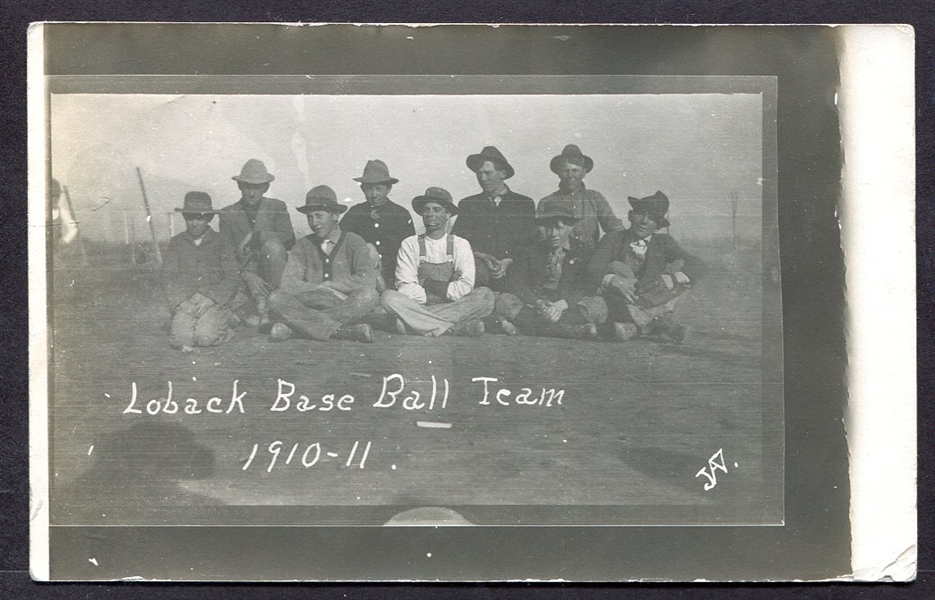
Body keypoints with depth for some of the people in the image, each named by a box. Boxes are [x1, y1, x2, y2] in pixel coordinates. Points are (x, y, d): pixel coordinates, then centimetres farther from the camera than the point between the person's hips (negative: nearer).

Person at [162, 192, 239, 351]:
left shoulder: (220, 242, 5)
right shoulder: (176, 243, 10)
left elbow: (232, 278, 1)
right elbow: (168, 277, 6)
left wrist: (210, 300, -12)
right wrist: (181, 302, -10)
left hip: (215, 300, -1)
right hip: (184, 300, 1)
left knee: (206, 337, -26)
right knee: (182, 337, -23)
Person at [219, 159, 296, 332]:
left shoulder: (277, 207, 7)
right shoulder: (228, 214, 7)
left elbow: (289, 238, -9)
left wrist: (255, 236, -19)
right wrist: (247, 274, -19)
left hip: (272, 272, 0)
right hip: (241, 272, 0)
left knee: (273, 246, -33)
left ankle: (264, 305, -22)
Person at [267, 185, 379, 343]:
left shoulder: (353, 242, 3)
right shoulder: (304, 245, 10)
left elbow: (368, 281, -13)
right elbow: (287, 284, -4)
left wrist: (327, 285, -10)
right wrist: (326, 291, -14)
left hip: (344, 308, -1)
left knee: (369, 296, -31)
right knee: (276, 298, -24)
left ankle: (291, 326, -29)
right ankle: (346, 331, -35)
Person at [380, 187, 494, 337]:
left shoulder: (460, 245, 9)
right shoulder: (409, 245, 9)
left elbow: (465, 287, -4)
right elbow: (405, 287, -2)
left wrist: (430, 285, -6)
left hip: (454, 307, 0)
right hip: (418, 305, 0)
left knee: (485, 295, -25)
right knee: (388, 297, -29)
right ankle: (458, 327, -32)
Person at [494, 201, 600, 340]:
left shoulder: (584, 253, 10)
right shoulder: (533, 252, 18)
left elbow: (588, 288, -4)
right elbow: (517, 283, 5)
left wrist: (562, 305, -23)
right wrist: (537, 302, -16)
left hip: (568, 307, -3)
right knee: (504, 300, -27)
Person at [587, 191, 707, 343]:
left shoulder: (663, 242, 5)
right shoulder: (614, 239, 1)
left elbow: (699, 266, -8)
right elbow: (594, 269, -16)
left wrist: (668, 279, -29)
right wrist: (615, 281, -38)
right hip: (621, 306, -1)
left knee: (681, 266, -14)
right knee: (616, 267, -22)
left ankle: (632, 326, -27)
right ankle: (661, 323, -31)